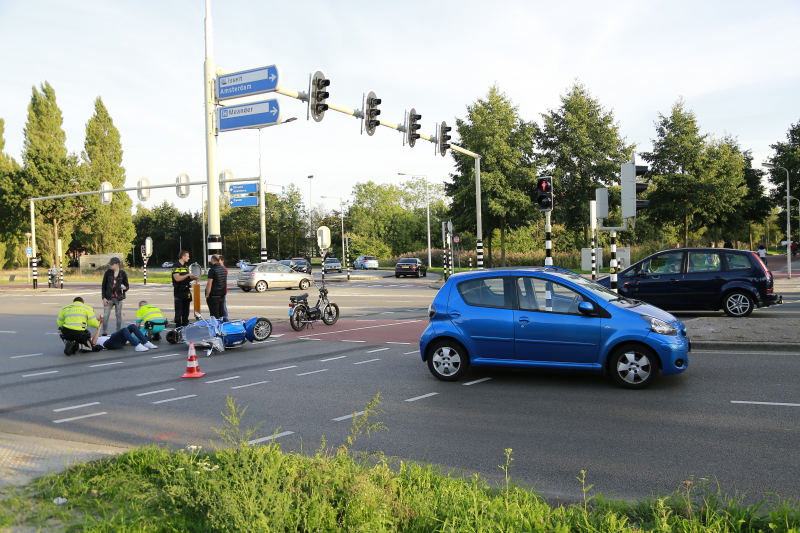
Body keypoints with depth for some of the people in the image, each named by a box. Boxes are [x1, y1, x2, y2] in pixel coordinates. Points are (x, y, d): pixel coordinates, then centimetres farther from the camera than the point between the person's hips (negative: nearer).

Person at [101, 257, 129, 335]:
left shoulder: (123, 274, 1)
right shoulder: (108, 273, 3)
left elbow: (127, 285, 8)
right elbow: (103, 286, 6)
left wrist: (125, 288, -17)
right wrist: (104, 298, -1)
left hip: (119, 298, 0)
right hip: (109, 298, 1)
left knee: (119, 315, 6)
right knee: (106, 315, -2)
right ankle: (104, 332, 11)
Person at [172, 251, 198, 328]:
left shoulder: (186, 266, 18)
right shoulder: (176, 266, -10)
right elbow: (177, 278, -22)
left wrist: (192, 278, 5)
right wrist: (188, 275, -20)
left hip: (186, 291, 8)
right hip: (179, 292, -8)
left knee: (186, 310, 11)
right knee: (179, 310, -5)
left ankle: (185, 325, 19)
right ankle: (178, 326, -1)